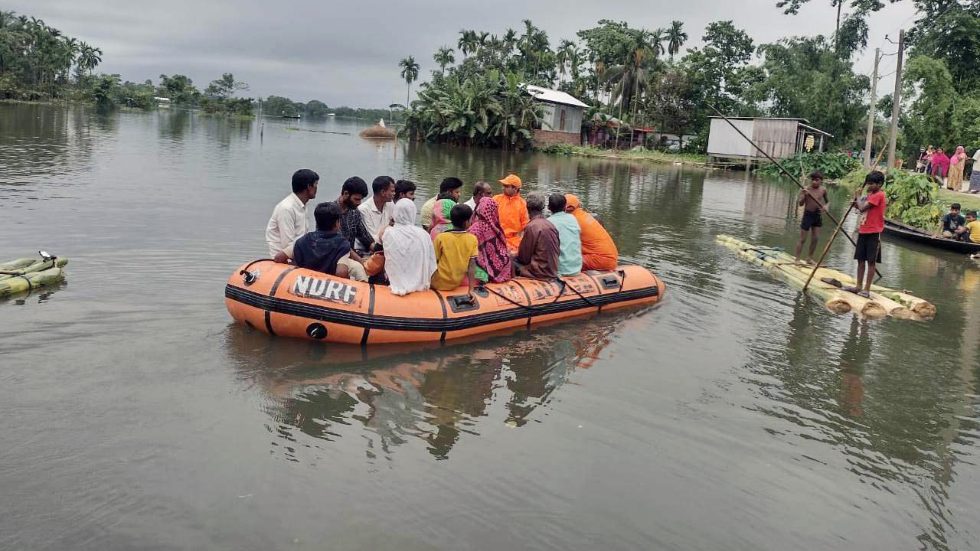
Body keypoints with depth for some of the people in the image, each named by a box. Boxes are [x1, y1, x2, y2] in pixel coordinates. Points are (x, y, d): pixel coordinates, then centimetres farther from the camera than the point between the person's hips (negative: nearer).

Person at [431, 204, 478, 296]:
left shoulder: (441, 238, -15)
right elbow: (472, 266, -11)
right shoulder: (472, 239, -10)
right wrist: (471, 290, -9)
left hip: (439, 283, -3)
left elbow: (434, 262, -7)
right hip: (456, 283, 3)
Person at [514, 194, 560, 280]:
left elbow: (524, 257, -11)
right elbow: (558, 251, 12)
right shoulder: (551, 225, 4)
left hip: (539, 273, -7)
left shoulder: (531, 227, -15)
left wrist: (515, 256, 13)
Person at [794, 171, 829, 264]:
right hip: (808, 215, -4)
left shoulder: (823, 190, 1)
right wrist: (803, 196, -35)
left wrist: (825, 206, -1)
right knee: (802, 239, -2)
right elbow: (800, 203, -17)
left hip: (817, 215, 4)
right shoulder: (806, 190, -12)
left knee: (815, 238, 7)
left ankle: (809, 258, 20)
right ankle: (797, 259, 4)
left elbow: (825, 200, 19)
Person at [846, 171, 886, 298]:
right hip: (863, 231, 9)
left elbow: (862, 207, -20)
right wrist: (857, 202, 1)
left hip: (873, 233, -9)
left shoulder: (878, 195, -13)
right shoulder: (870, 195, 15)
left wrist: (857, 197, -3)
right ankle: (858, 286, 17)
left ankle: (867, 289, 0)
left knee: (871, 261, -3)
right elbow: (861, 208, 18)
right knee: (861, 260, 11)